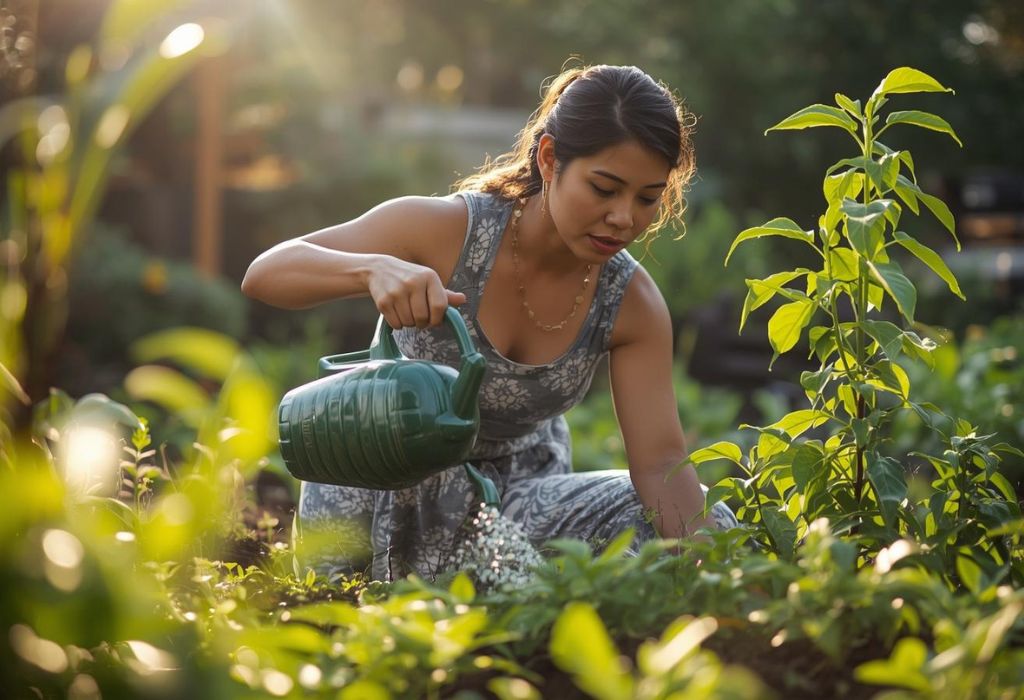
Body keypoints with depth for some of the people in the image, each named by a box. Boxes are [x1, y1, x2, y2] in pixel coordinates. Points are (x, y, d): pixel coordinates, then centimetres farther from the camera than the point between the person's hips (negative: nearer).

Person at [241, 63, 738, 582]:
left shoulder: (630, 302, -13)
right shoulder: (448, 230, -24)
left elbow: (661, 462, -16)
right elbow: (264, 274, -28)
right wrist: (375, 269, -48)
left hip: (517, 493, 3)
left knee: (709, 525, -16)